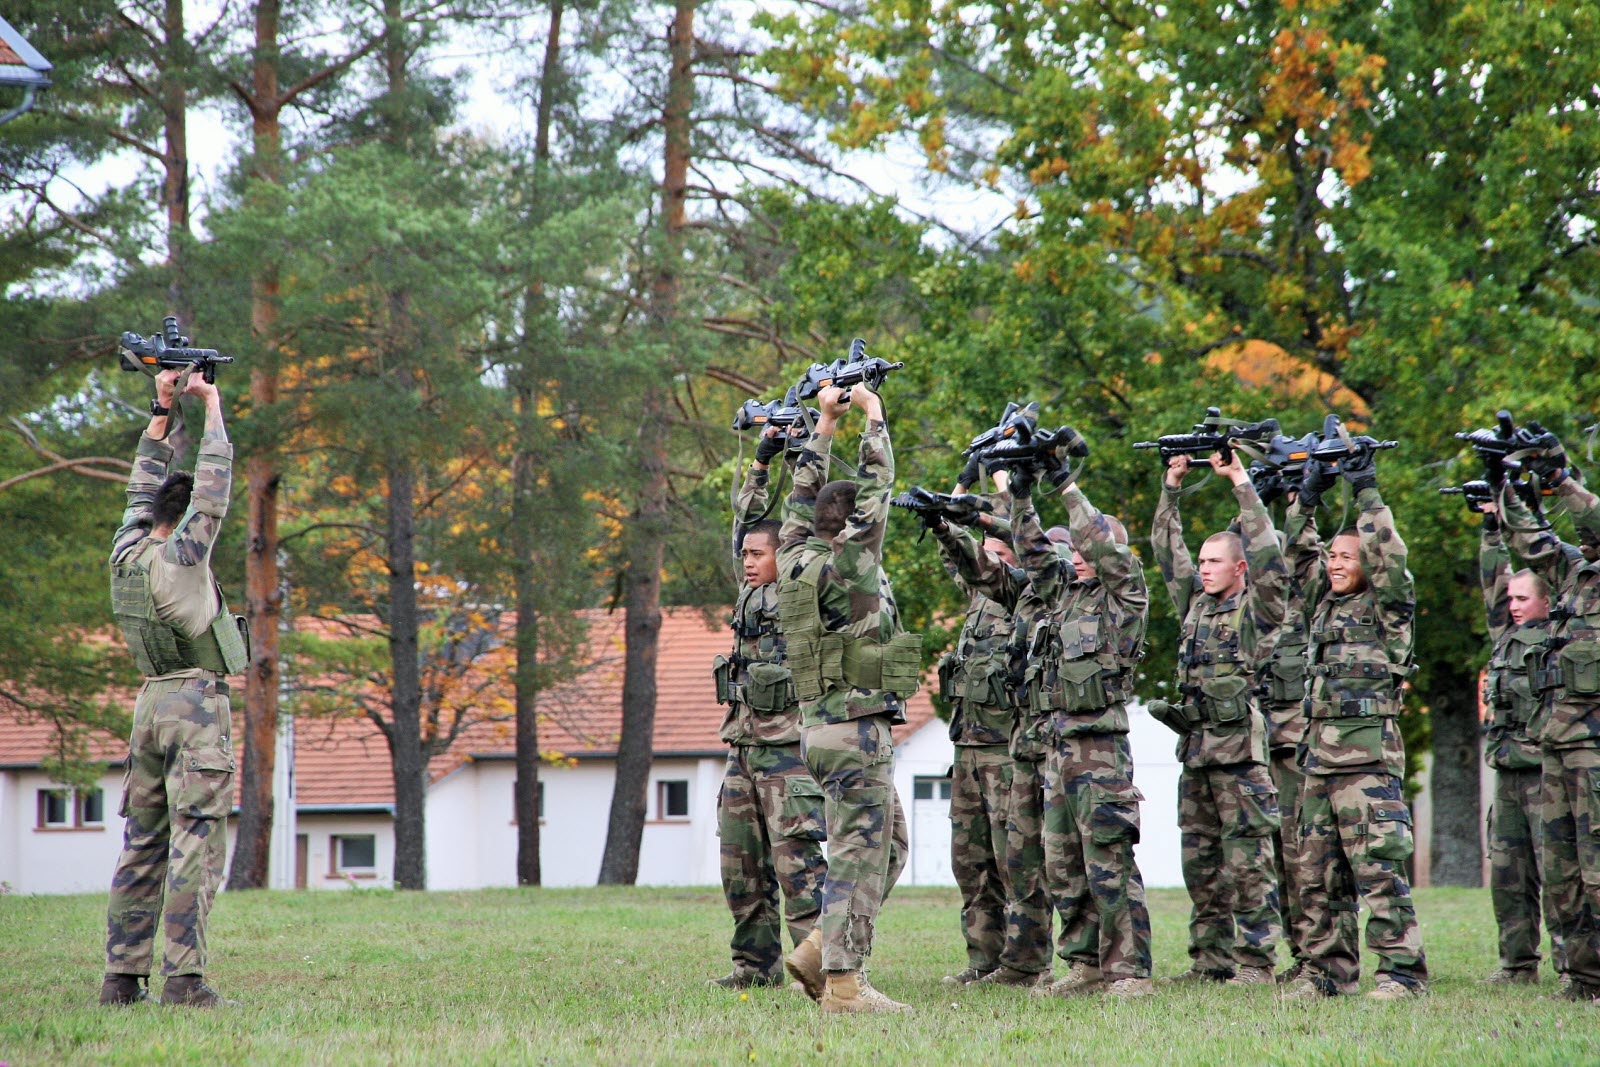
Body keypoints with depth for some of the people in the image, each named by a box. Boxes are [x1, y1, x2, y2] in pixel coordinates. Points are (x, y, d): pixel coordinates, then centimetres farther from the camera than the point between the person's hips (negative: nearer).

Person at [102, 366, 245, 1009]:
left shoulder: (126, 553, 7)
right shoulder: (181, 555, -11)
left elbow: (143, 488, 20)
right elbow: (215, 481, -8)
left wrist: (161, 412, 20)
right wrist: (211, 407, 2)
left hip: (150, 703, 7)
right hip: (197, 703, -7)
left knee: (143, 845, 8)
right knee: (195, 842, -9)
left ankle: (122, 976, 6)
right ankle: (183, 979, -15)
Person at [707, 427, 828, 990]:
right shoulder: (751, 594, 15)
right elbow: (744, 522, 23)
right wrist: (761, 461, 20)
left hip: (788, 747, -8)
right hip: (743, 746, 8)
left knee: (797, 859, -12)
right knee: (742, 863, 8)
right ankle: (755, 963, 14)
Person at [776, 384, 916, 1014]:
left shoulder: (797, 558, 8)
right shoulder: (852, 560, -11)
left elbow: (803, 496, 22)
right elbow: (877, 485, -4)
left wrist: (826, 422, 27)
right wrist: (872, 413, 8)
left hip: (821, 723, 9)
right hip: (857, 726, -9)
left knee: (890, 845, 16)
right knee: (860, 855, -6)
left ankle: (821, 952, 11)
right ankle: (843, 984, -7)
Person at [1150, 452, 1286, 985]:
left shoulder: (1258, 608, -1)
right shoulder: (1194, 603, 16)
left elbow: (1267, 551, -13)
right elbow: (1166, 549, 19)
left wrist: (1240, 481, -12)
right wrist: (1172, 485, 11)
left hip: (1240, 748, -7)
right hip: (1195, 748, 7)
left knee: (1247, 861, -6)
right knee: (1200, 862, 8)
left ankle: (1255, 961, -5)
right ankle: (1210, 959, 13)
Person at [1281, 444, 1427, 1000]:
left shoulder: (1387, 606, -1)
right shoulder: (1326, 600, 16)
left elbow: (1388, 555, -15)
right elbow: (1299, 550, 20)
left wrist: (1366, 491, -12)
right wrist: (1308, 494, 10)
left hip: (1369, 753, -7)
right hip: (1320, 755, 7)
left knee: (1379, 869, -10)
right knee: (1319, 875, 7)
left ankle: (1400, 971, -9)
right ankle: (1328, 970, 12)